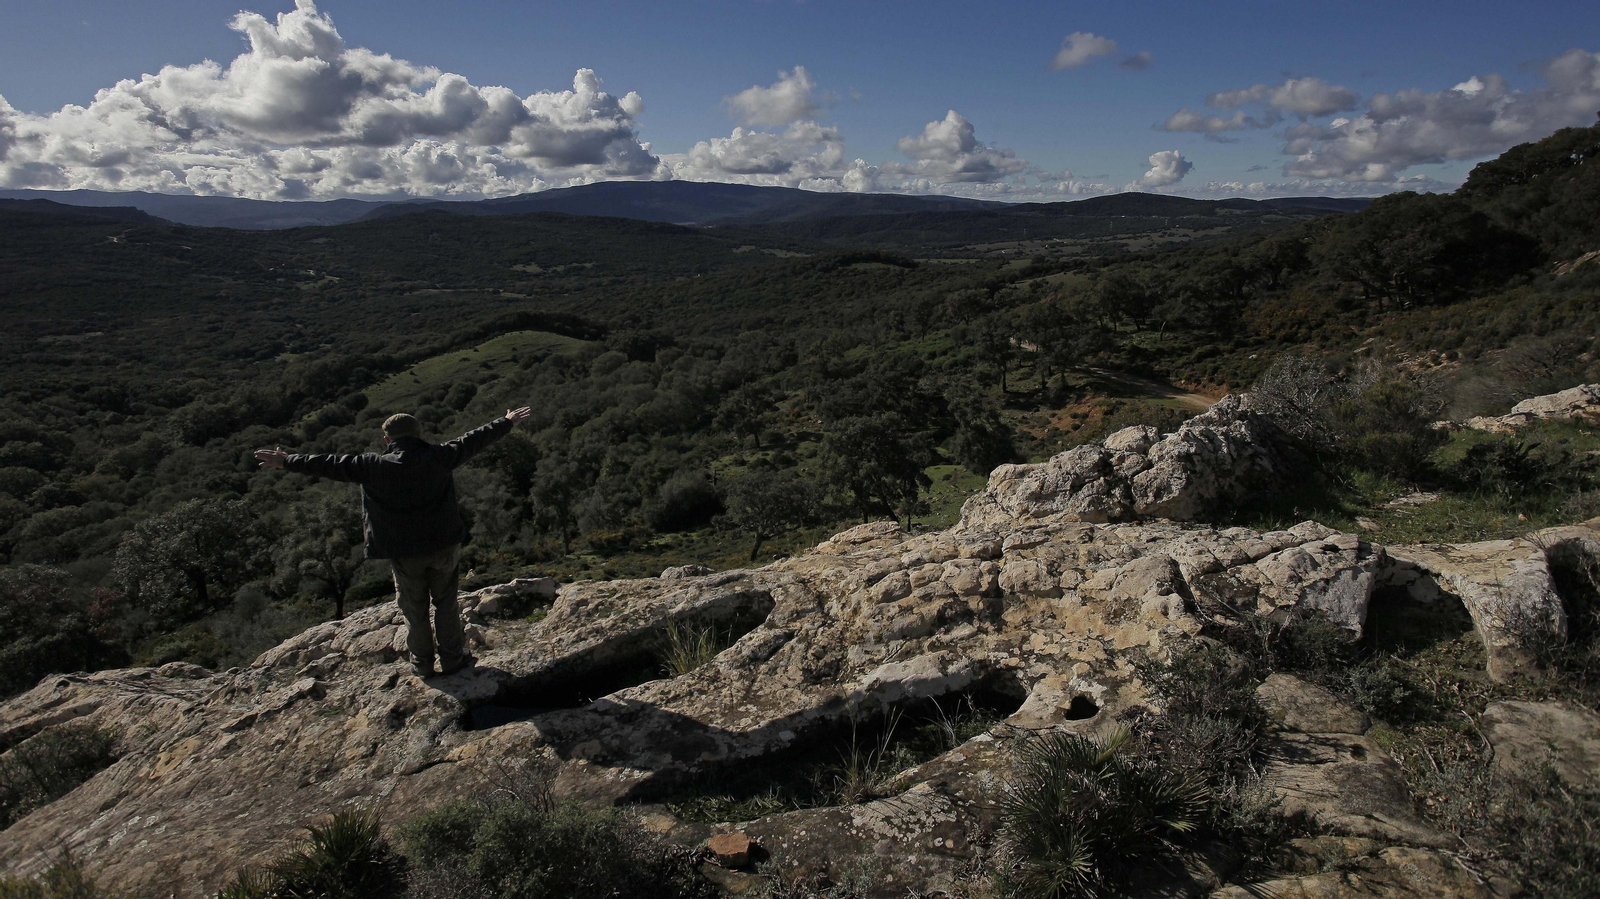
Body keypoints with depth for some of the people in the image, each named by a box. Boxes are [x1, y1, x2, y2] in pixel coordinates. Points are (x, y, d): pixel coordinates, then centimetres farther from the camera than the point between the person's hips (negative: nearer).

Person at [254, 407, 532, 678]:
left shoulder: (373, 466, -11)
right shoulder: (437, 457, -10)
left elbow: (330, 464, -3)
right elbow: (472, 440, 1)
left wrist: (286, 461, 10)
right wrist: (508, 423, 13)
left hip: (404, 553, 0)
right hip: (443, 546, 0)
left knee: (414, 609, 16)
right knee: (445, 604, 15)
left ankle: (422, 664, 28)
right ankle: (453, 659, 23)